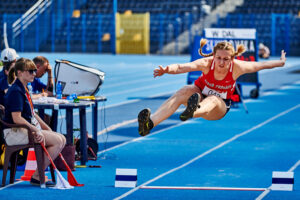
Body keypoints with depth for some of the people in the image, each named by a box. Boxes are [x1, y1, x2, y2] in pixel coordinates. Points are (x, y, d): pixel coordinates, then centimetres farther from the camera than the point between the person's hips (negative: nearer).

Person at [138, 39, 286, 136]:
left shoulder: (237, 67, -21)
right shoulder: (207, 63, -25)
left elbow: (261, 65, -3)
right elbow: (181, 67, -41)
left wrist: (281, 62, 8)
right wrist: (166, 70, -60)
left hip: (220, 106, -1)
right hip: (200, 94, 1)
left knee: (211, 100, -38)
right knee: (184, 92, -33)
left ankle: (191, 112, -80)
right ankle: (150, 123, -56)